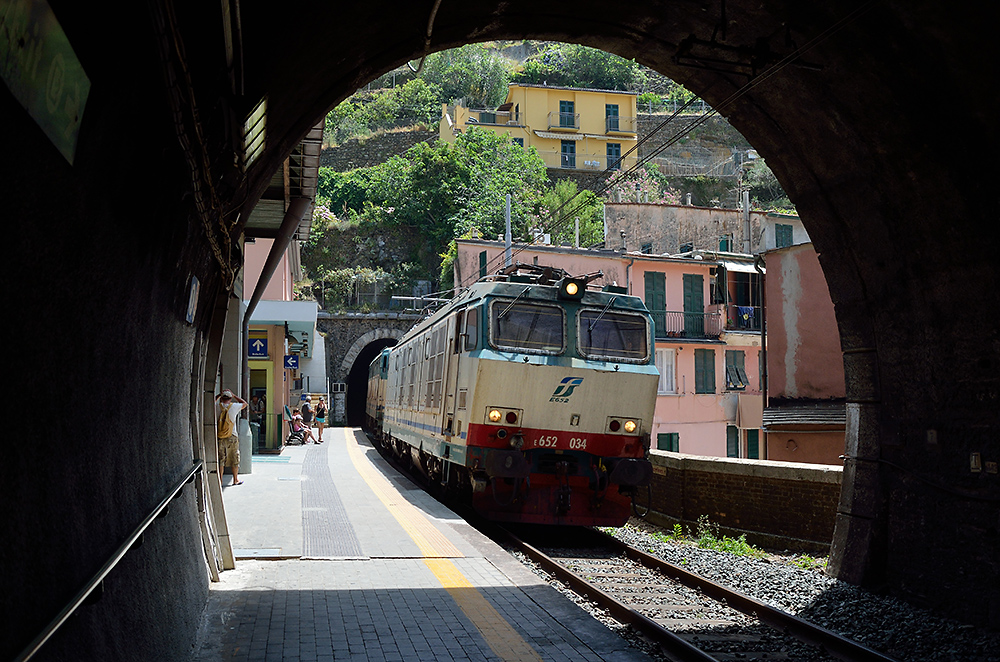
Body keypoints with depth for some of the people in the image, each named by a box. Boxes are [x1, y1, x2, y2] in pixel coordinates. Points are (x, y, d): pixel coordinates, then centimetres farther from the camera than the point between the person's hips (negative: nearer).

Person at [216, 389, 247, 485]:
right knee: (235, 459, 10)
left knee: (220, 459, 7)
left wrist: (220, 394, 20)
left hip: (219, 438, 1)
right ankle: (235, 480, 17)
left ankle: (220, 480, 7)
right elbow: (244, 403, 13)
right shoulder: (234, 406, -6)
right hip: (231, 437, -1)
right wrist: (234, 396, 14)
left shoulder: (217, 407, -3)